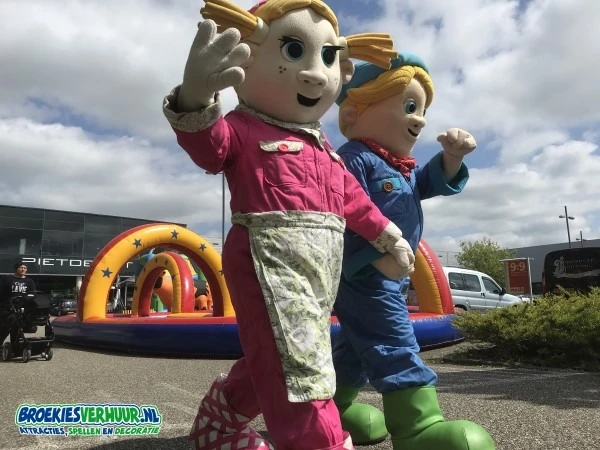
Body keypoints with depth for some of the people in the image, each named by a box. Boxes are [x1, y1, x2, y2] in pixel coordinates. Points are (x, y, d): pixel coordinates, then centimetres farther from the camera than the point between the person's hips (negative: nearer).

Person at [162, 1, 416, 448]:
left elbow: (351, 198, 26)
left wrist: (388, 235, 29)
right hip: (270, 261, -9)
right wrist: (196, 99, -48)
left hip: (319, 270, 9)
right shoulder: (243, 130, -5)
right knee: (296, 366, -12)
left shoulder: (323, 148, 20)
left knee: (272, 362, 21)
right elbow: (208, 143, -26)